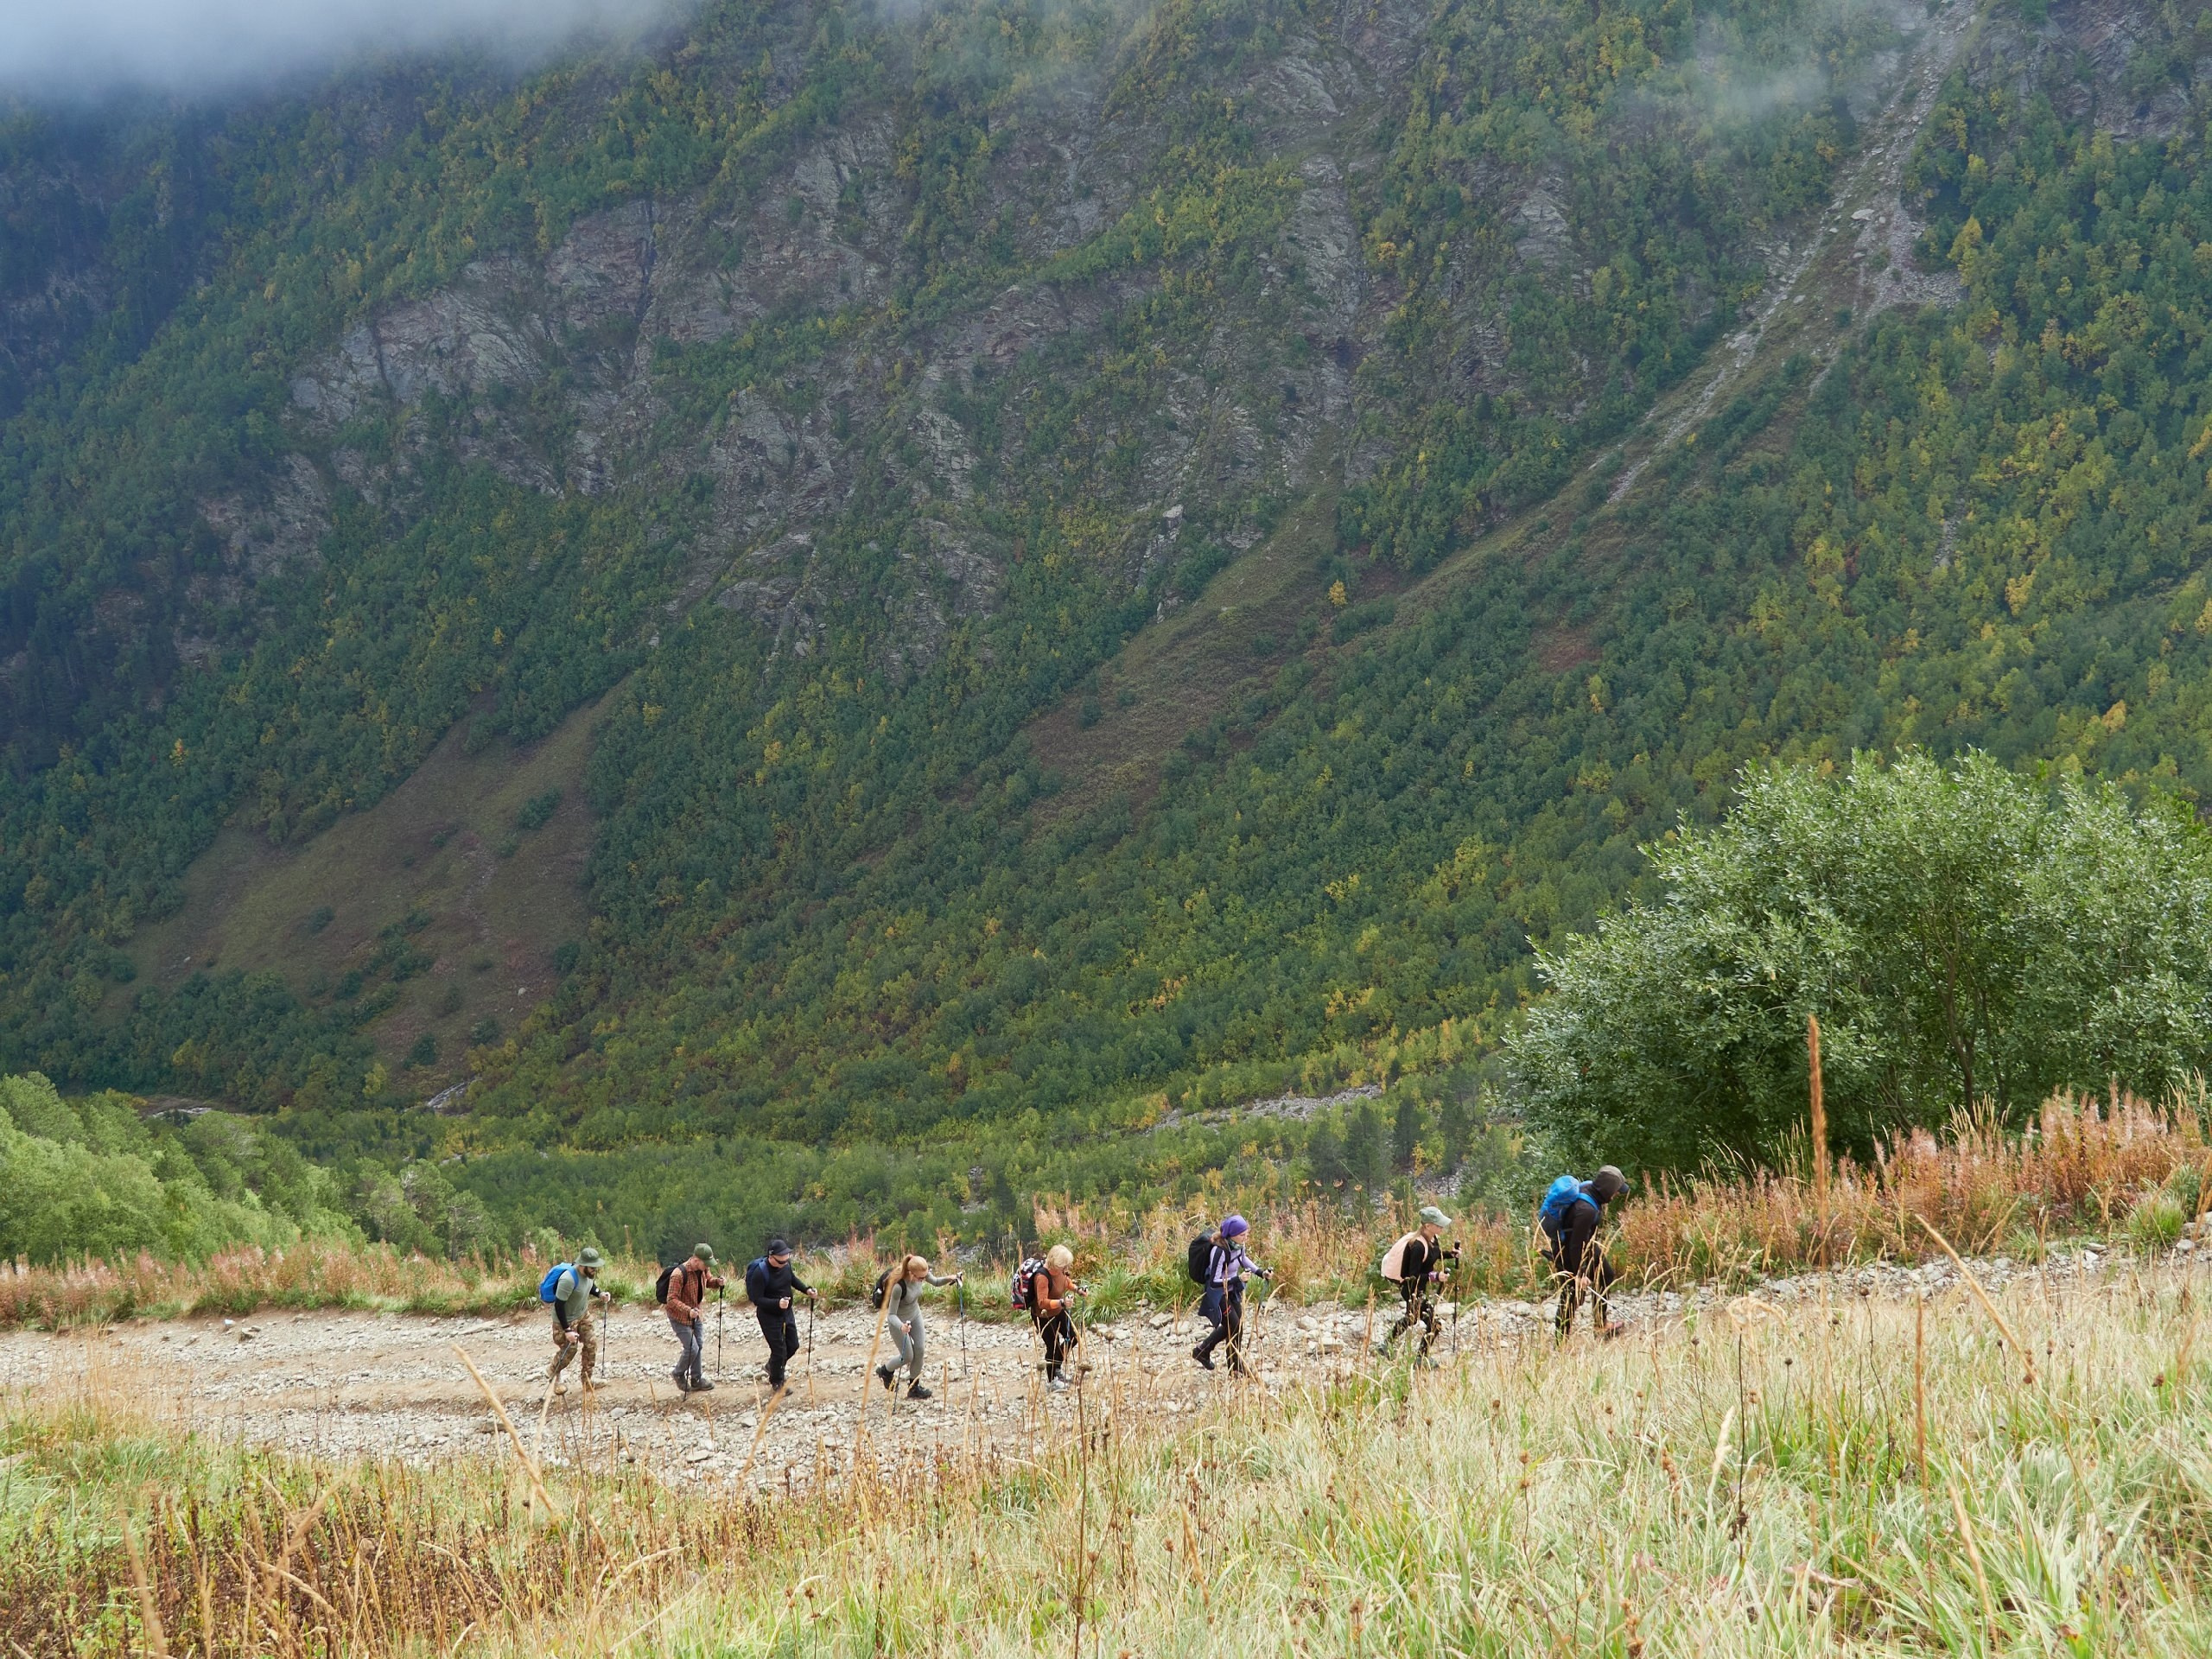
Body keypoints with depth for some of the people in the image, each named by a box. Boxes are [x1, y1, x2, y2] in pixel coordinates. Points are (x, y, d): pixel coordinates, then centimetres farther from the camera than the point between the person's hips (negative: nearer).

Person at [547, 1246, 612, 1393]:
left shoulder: (589, 1273, -12)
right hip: (567, 1320, -7)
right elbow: (559, 1305, -31)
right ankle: (552, 1375, 34)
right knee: (569, 1351, 5)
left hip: (584, 1314, 7)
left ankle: (587, 1382, 20)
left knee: (591, 1345, 6)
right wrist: (567, 1330, -29)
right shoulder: (569, 1280, -37)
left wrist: (600, 1294, -7)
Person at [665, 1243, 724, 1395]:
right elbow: (672, 1300, -29)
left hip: (697, 1314, 7)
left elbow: (708, 1281, 14)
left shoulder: (704, 1269, -8)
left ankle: (697, 1380, 26)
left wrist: (717, 1282, -10)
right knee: (692, 1348, -8)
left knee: (699, 1346, 12)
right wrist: (688, 1311, -42)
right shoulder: (679, 1274, -31)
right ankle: (679, 1375, 18)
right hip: (680, 1316, -7)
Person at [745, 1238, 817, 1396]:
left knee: (792, 1345, 15)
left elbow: (792, 1278, 13)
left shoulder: (786, 1264, -9)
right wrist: (777, 1303, -38)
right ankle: (776, 1384, 18)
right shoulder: (760, 1273, -29)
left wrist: (806, 1289, -3)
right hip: (769, 1316, -7)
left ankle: (772, 1367, 42)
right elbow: (757, 1299, -26)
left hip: (786, 1312, 7)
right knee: (779, 1350, -2)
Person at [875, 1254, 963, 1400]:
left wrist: (948, 1279, -19)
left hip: (915, 1315, 6)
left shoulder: (922, 1274, -20)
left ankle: (914, 1388, 18)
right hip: (898, 1321, -6)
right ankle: (885, 1371, 33)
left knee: (919, 1351, 1)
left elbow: (935, 1282, 3)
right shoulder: (898, 1286, -38)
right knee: (908, 1356, 2)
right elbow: (891, 1315, -31)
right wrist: (901, 1327, -52)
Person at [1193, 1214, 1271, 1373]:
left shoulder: (1238, 1245, -9)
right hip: (1217, 1293, -9)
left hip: (1232, 1291, 9)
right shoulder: (1220, 1251, -33)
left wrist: (1261, 1272, 4)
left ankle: (1202, 1351, 37)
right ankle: (1236, 1368, 13)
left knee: (1236, 1325, 18)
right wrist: (1238, 1279, -37)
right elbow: (1214, 1282, -31)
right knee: (1234, 1326, -5)